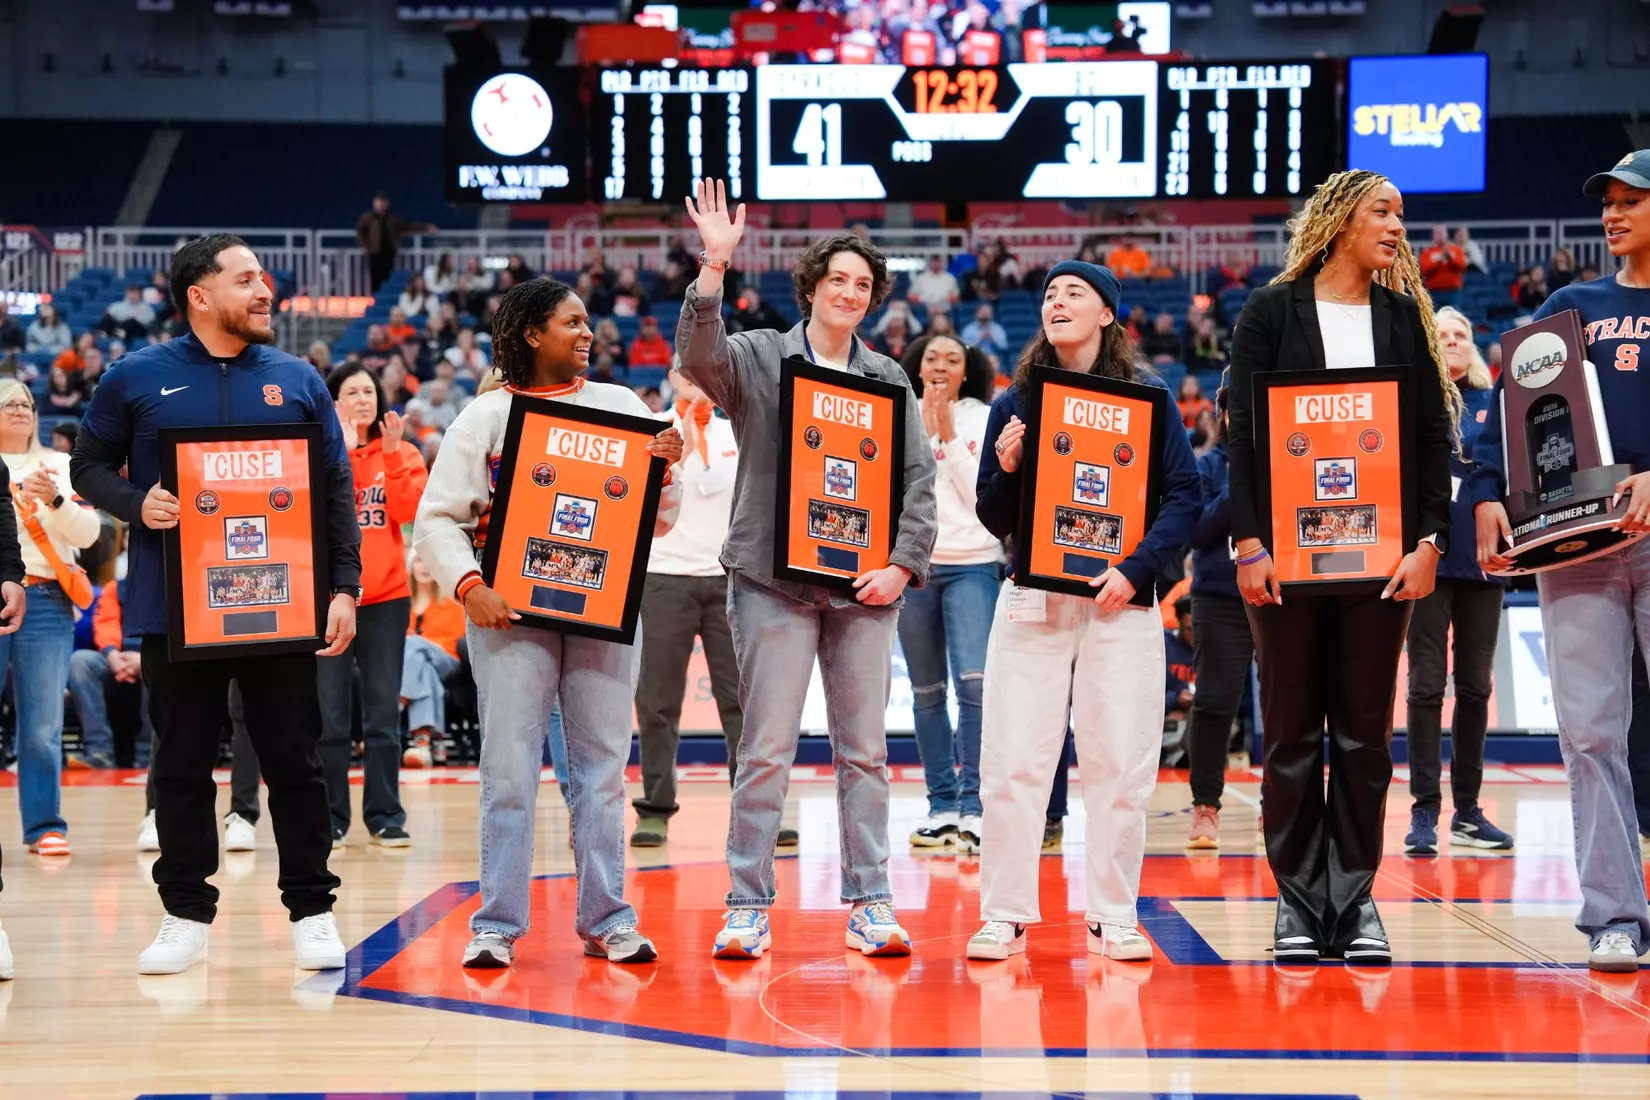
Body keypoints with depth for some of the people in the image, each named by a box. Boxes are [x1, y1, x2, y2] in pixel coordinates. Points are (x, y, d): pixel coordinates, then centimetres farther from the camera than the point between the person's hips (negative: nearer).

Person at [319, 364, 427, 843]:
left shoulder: (402, 454, 9)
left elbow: (409, 510, -7)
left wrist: (392, 454, -14)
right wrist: (342, 449, -17)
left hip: (385, 594, 1)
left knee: (384, 712, 3)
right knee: (330, 715, -1)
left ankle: (385, 815, 8)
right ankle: (330, 817, 7)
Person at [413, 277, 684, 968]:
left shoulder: (621, 407, 12)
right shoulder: (486, 417, 5)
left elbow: (659, 520, 11)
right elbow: (437, 518, 2)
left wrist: (665, 469, -8)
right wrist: (468, 586, -13)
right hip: (512, 608, -2)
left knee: (602, 765, 3)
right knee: (508, 768, -4)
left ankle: (606, 920, 9)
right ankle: (497, 924, 2)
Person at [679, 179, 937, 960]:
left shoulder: (889, 381, 13)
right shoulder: (759, 357, 5)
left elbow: (919, 477, 10)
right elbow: (699, 359, -16)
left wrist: (904, 563, -3)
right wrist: (714, 267, -27)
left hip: (864, 584, 3)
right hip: (775, 578, -3)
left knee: (865, 750, 5)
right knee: (766, 748, -3)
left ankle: (870, 903, 12)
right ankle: (748, 906, 3)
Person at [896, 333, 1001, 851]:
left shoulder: (984, 420, 4)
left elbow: (983, 494, -5)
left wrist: (949, 434, -8)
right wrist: (926, 428, -8)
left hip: (972, 564, -2)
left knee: (975, 683, -17)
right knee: (927, 691, 7)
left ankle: (971, 806, -15)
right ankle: (941, 804, 14)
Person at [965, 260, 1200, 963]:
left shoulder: (1147, 398, 3)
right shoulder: (1014, 403, 8)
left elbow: (1185, 497, -1)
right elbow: (995, 520, 10)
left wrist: (1137, 569, -13)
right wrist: (1006, 470, -10)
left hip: (1120, 602, -1)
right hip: (1032, 599, 1)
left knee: (1119, 765, 0)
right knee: (1012, 764, -2)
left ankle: (1114, 916, 11)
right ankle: (1005, 915, 6)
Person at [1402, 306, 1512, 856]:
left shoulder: (1493, 403, 10)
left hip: (1481, 557, 3)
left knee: (1475, 685, 8)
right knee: (1427, 683, -2)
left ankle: (1467, 810, 15)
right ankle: (1424, 810, 2)